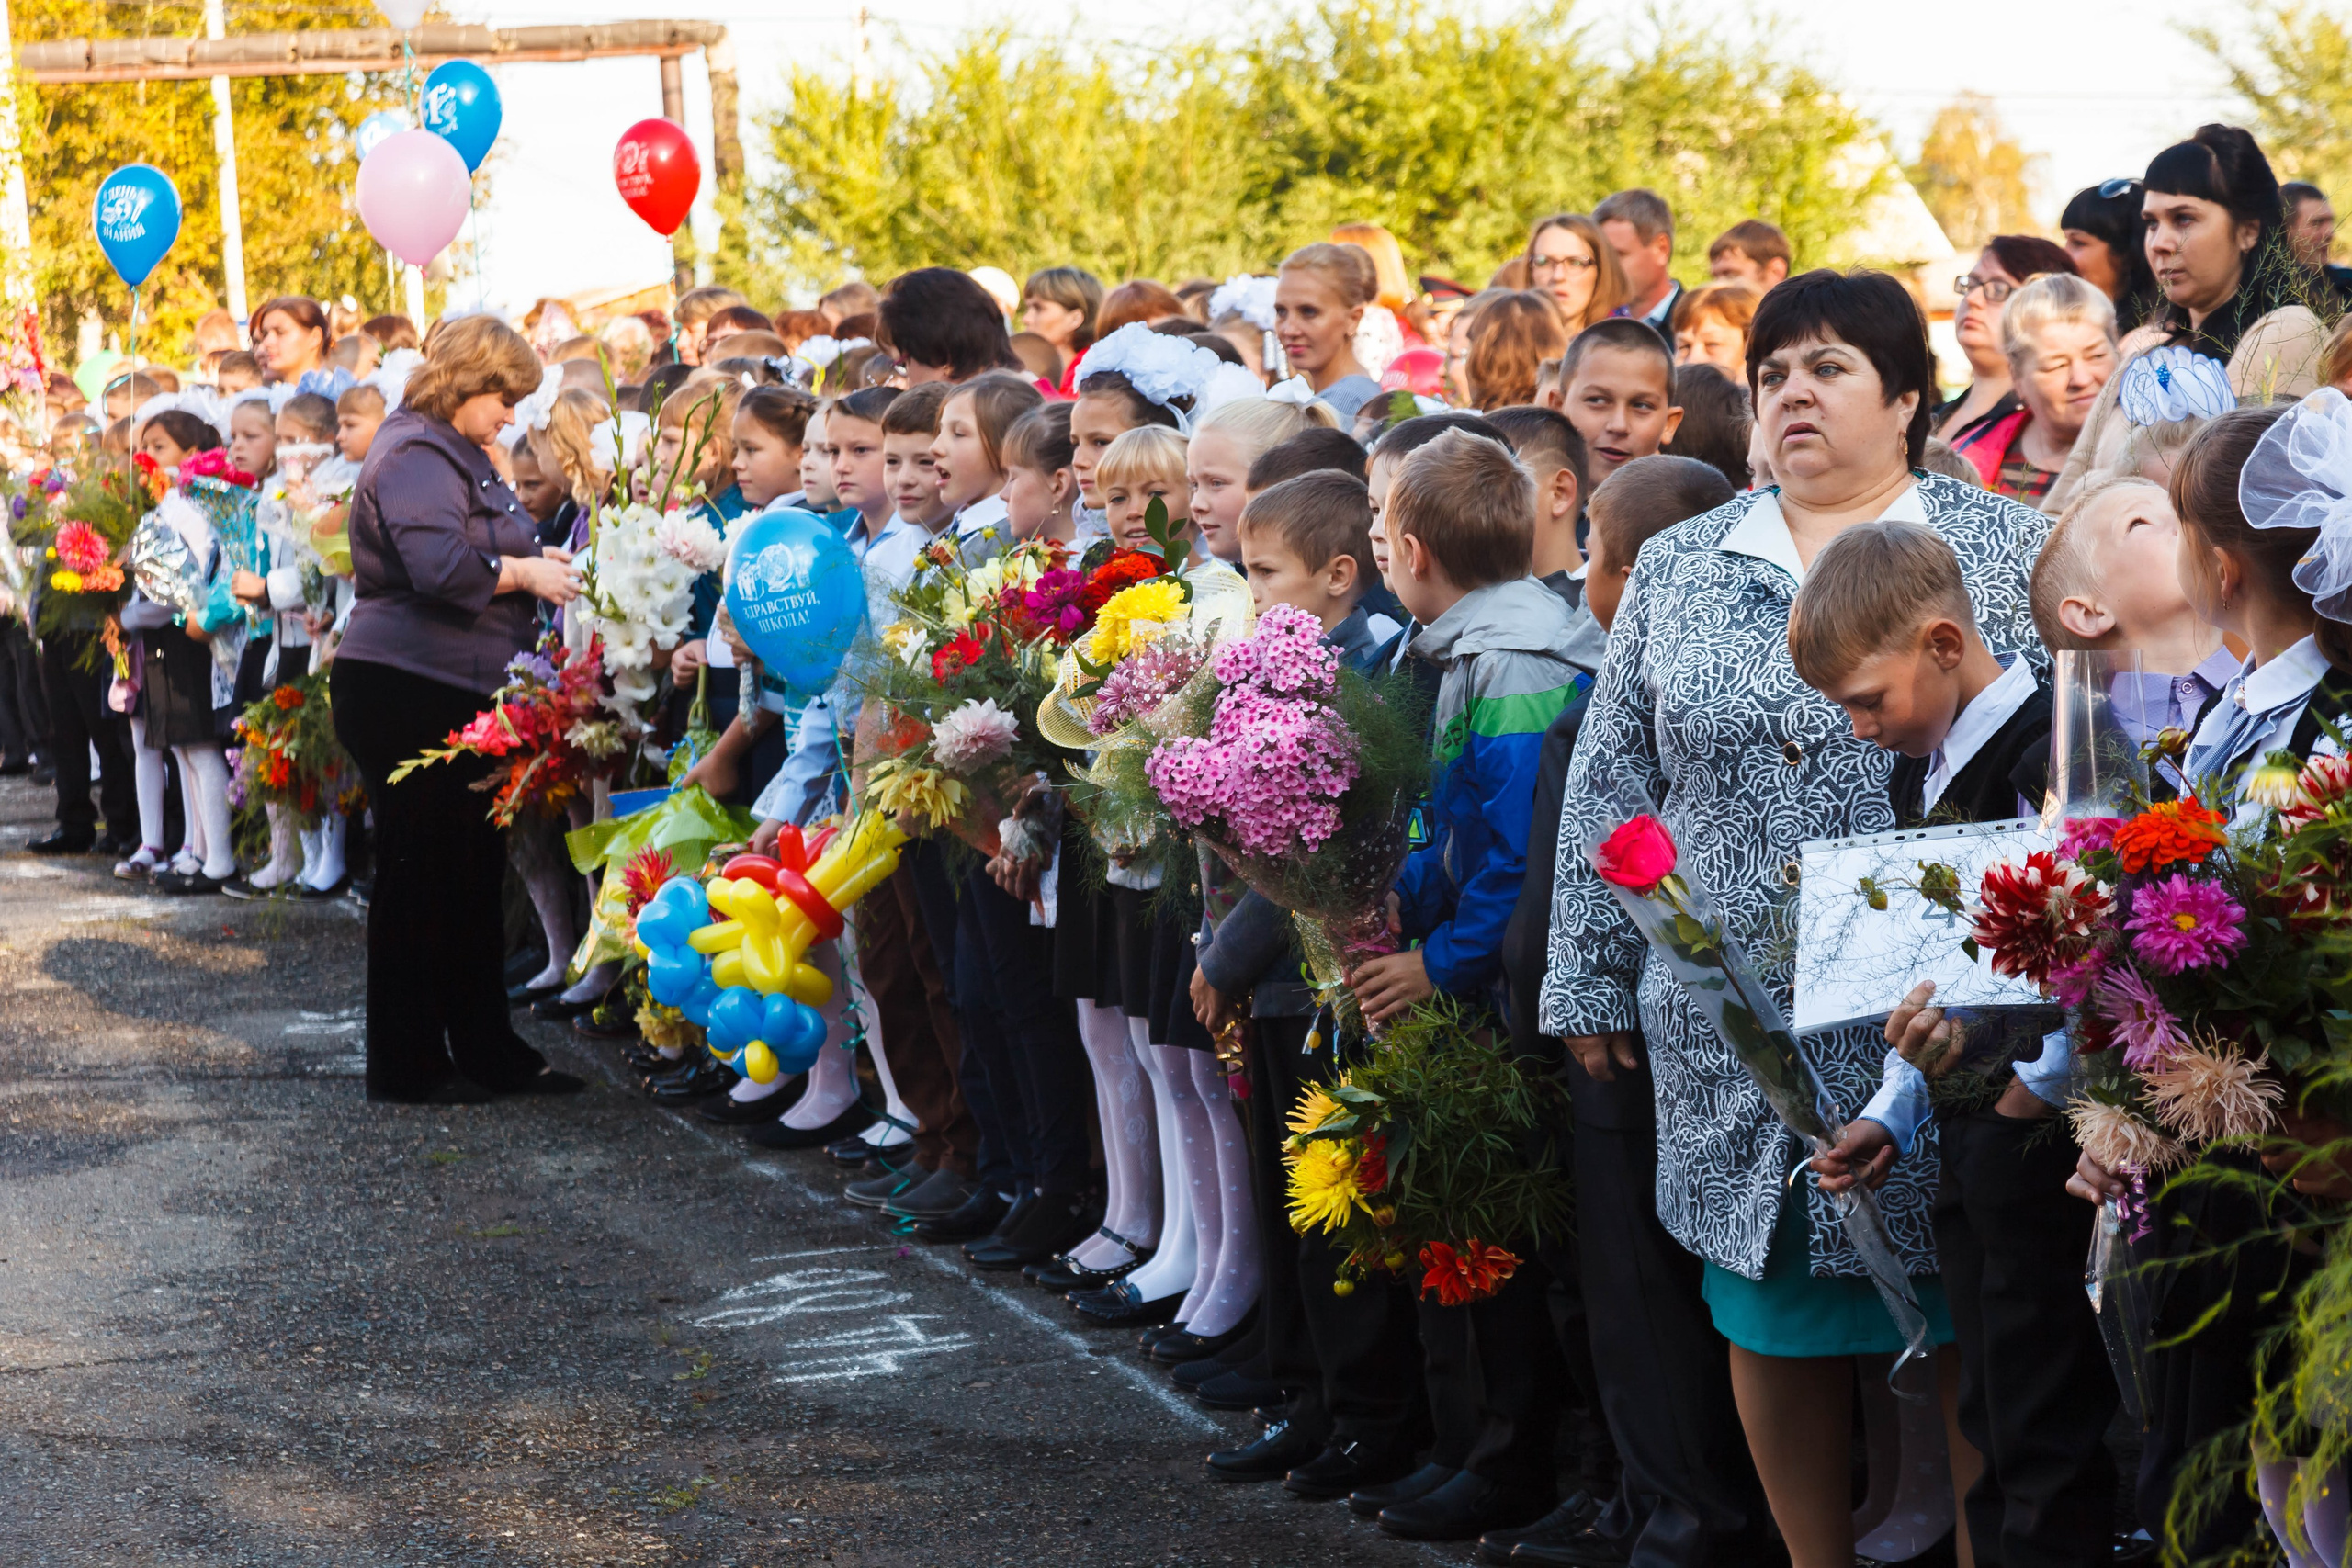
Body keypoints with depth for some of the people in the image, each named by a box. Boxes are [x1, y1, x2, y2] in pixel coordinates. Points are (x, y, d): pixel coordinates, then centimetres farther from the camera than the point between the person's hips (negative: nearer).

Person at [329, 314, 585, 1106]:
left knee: (474, 870, 12)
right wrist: (523, 572, -15)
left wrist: (532, 560, 13)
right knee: (418, 872, -3)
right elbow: (439, 565, -27)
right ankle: (405, 1062, 4)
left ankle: (485, 1048, 18)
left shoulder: (456, 454, 19)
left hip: (457, 696, 10)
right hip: (404, 691, -10)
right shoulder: (414, 457, -14)